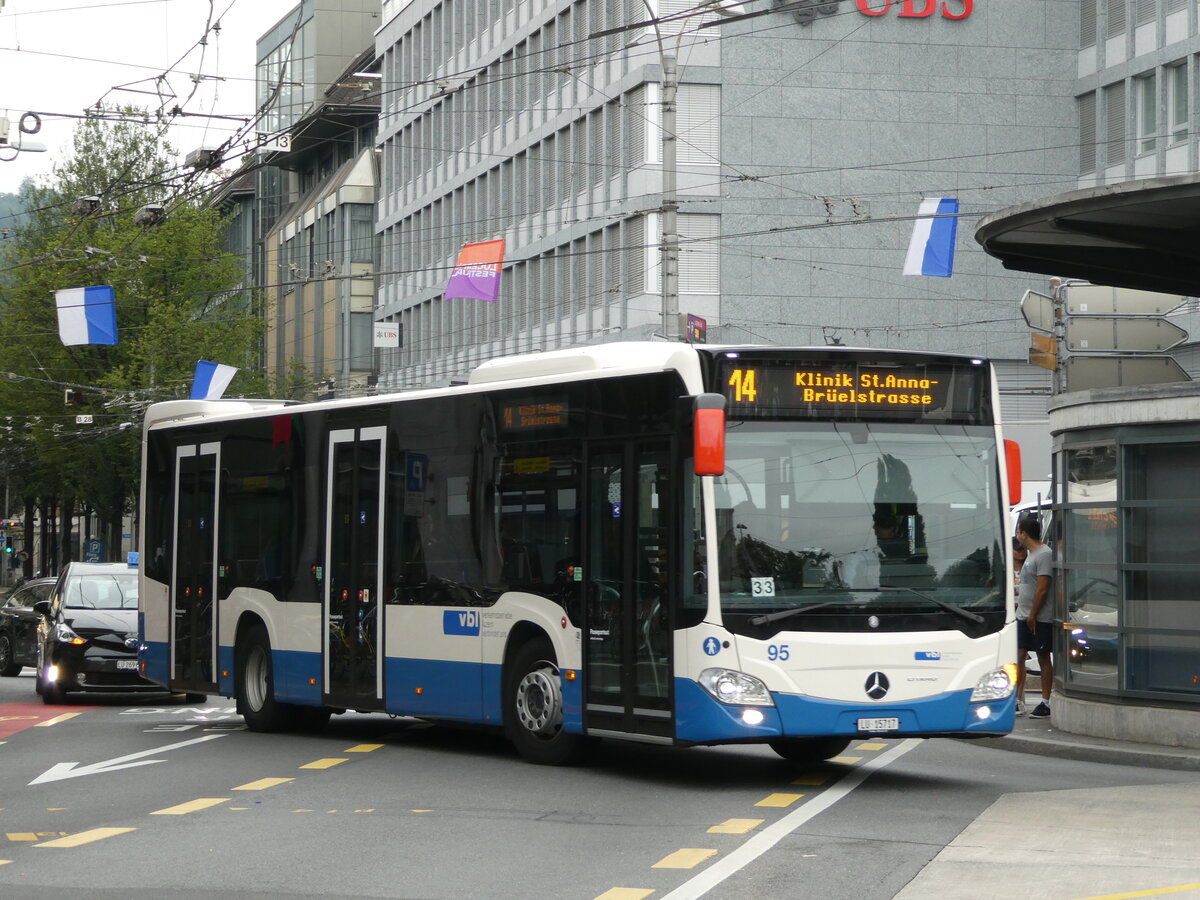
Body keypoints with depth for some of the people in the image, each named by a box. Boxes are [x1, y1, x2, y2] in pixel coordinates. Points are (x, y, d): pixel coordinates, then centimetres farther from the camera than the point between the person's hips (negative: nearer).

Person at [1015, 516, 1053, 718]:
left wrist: (1032, 615, -18)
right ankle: (1017, 701, 7)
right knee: (1019, 657, 5)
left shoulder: (1044, 554, -14)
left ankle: (1045, 704, 5)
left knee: (1043, 658, 0)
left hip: (1040, 618, -9)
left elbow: (1042, 589, -19)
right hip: (1024, 616, 9)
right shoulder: (1030, 554, 16)